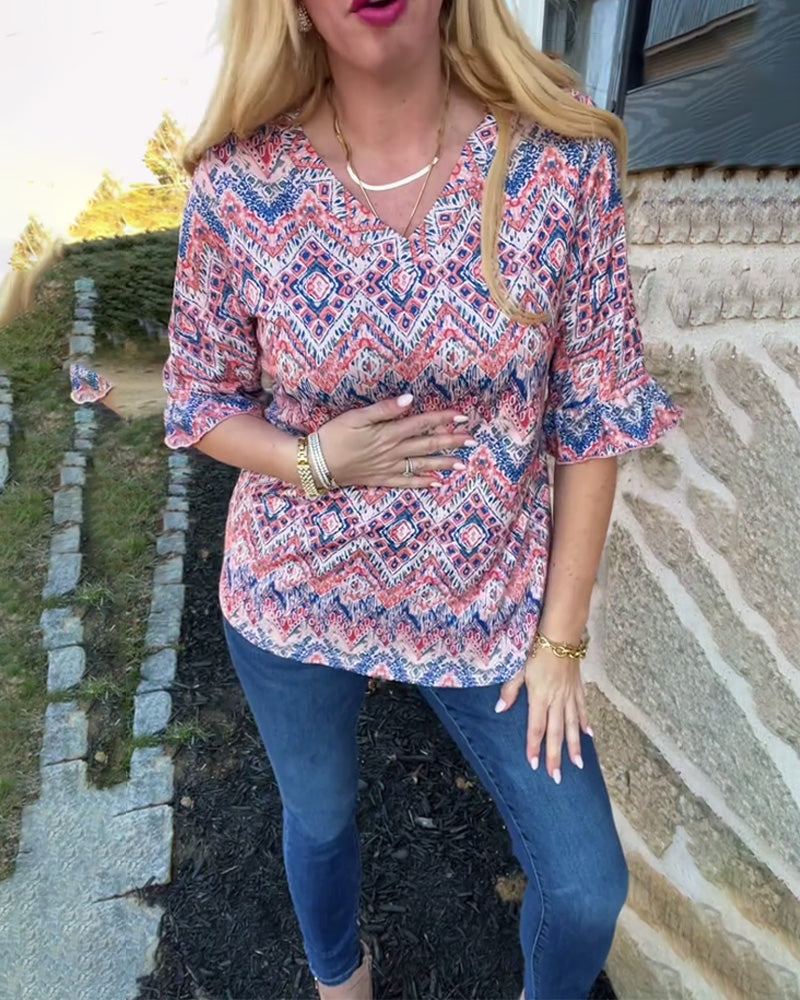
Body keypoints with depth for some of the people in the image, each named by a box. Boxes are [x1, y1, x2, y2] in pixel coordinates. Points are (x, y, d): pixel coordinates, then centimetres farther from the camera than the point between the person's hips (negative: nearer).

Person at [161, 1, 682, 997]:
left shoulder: (565, 157, -12)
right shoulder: (241, 183, -11)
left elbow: (594, 413, -8)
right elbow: (199, 399, 1)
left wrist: (562, 637, -5)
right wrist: (313, 461, -20)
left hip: (489, 605, 1)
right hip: (295, 602, 1)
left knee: (589, 887, 12)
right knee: (319, 821, 25)